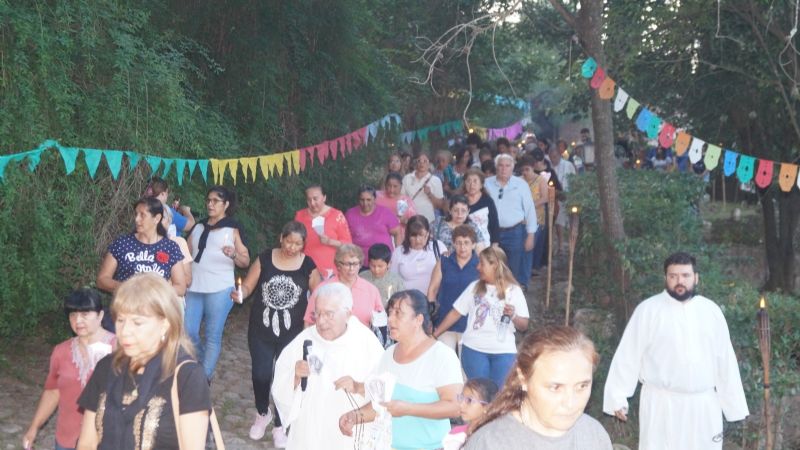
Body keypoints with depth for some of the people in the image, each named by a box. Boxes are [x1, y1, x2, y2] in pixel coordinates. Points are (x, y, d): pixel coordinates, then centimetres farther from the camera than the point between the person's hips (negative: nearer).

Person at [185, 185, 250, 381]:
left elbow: (246, 261, -1)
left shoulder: (233, 229, 1)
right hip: (194, 288, 5)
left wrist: (233, 255, -21)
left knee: (213, 336, 1)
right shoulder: (199, 226, 14)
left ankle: (205, 377, 12)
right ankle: (202, 365, 29)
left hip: (219, 290, -4)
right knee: (188, 333, 5)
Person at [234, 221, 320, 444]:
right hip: (261, 330, 1)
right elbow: (248, 286, -1)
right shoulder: (265, 259, -3)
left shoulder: (308, 265, -3)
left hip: (292, 333, 0)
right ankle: (262, 413, 32)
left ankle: (280, 426, 23)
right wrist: (239, 293, -23)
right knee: (260, 375, 1)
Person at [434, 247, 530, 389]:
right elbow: (455, 313, 8)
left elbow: (524, 326, 5)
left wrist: (513, 316, -16)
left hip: (504, 351, -1)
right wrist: (434, 335, 4)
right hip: (474, 348, 1)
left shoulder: (514, 290, 3)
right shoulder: (475, 287, 6)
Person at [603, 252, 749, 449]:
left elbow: (725, 359, 8)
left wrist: (734, 405, 8)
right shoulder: (648, 310, -5)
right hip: (661, 403, -3)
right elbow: (629, 355, -5)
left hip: (703, 404, 3)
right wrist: (617, 397, -8)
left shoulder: (712, 311, 5)